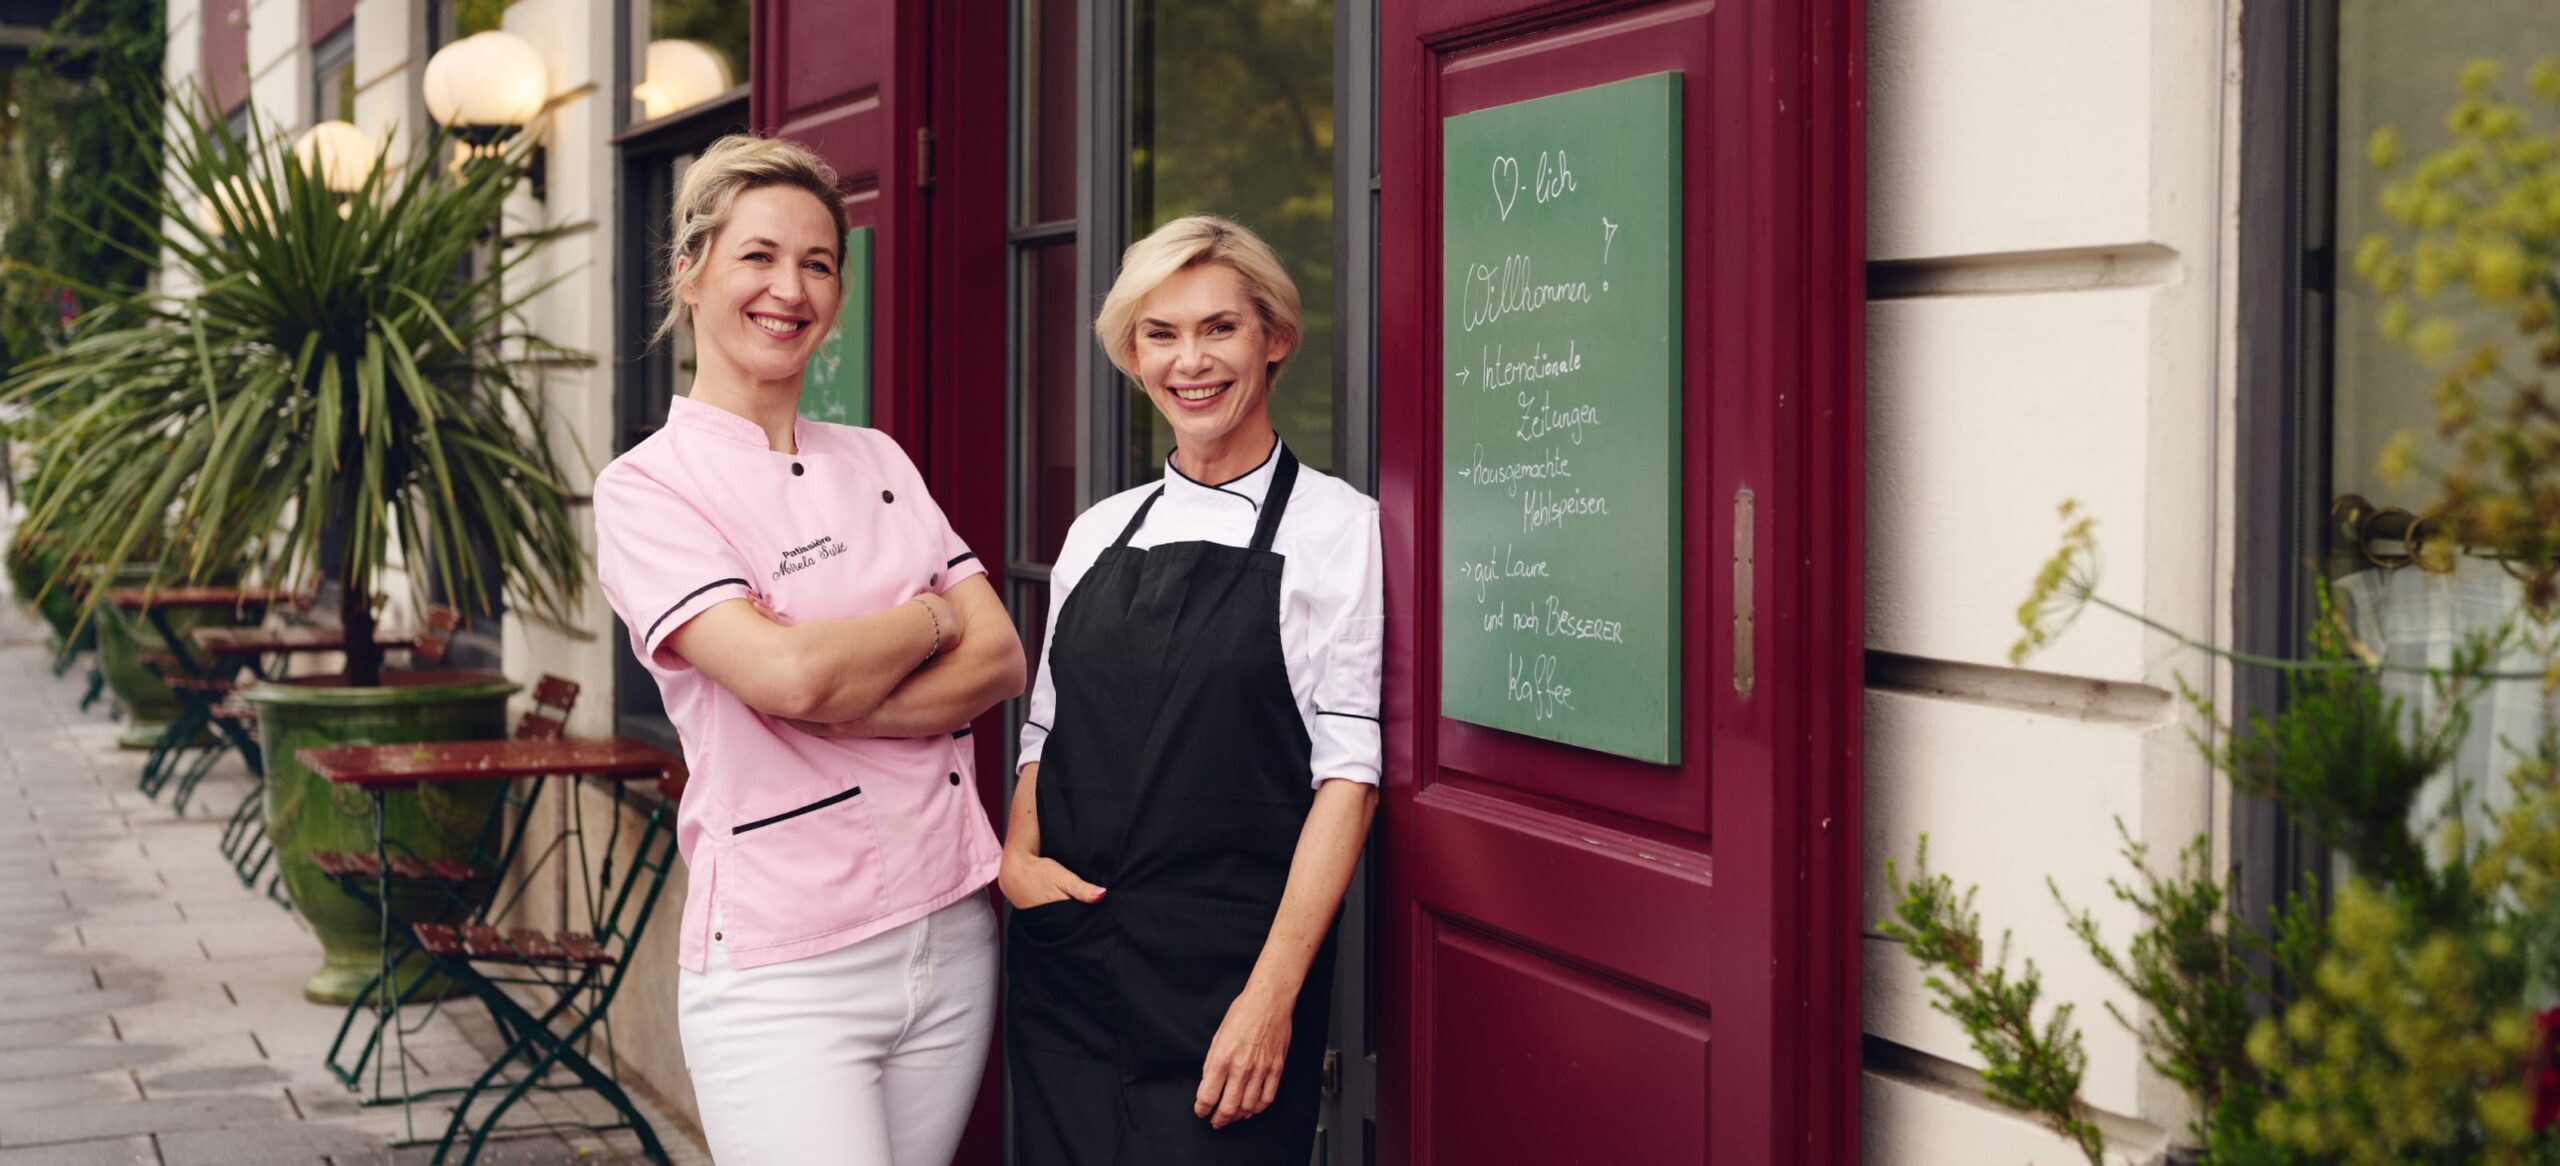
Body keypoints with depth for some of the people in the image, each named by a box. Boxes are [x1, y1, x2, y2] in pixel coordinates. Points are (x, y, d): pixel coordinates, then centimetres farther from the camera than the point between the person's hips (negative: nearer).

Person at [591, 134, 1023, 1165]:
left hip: (950, 935, 5)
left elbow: (1001, 660, 3)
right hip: (783, 969, -5)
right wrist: (933, 623, -2)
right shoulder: (647, 487, -5)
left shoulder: (878, 464, 13)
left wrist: (830, 701, -12)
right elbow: (786, 673, -19)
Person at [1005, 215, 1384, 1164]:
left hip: (1225, 980, -4)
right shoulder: (1099, 532, 12)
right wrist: (1016, 856, -1)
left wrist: (1273, 993, -16)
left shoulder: (1339, 528, -3)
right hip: (1063, 971, 5)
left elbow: (1348, 775, -9)